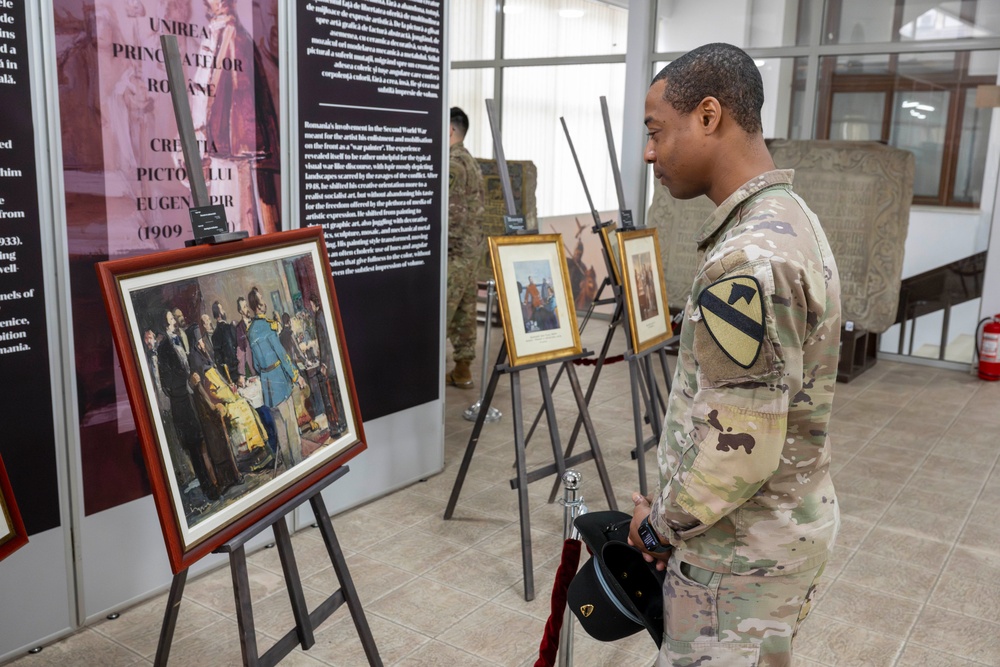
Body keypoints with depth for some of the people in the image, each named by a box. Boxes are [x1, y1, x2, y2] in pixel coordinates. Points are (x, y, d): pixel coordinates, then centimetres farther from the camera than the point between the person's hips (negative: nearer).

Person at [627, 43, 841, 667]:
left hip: (744, 548, -9)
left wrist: (659, 525, -9)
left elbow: (739, 451, -27)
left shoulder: (749, 262, -27)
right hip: (792, 521, 9)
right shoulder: (792, 219, 5)